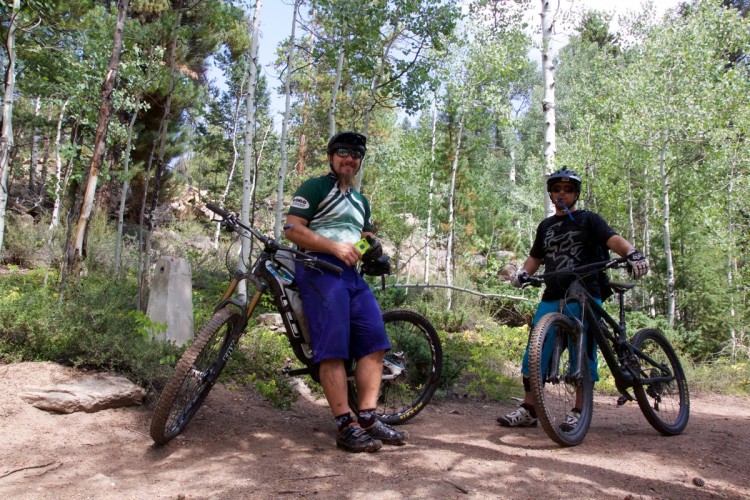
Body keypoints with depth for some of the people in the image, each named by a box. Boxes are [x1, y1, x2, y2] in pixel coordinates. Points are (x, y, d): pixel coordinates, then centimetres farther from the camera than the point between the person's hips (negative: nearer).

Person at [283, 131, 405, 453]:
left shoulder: (360, 201, 27)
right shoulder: (314, 187, 4)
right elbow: (293, 230, -7)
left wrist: (373, 251, 9)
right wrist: (334, 247, -16)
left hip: (352, 274, 8)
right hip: (320, 269, -8)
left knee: (375, 342, -3)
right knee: (333, 349, -13)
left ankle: (368, 418, 1)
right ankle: (346, 428, -11)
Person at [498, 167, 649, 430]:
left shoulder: (588, 219, 4)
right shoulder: (546, 225, 20)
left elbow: (613, 239, -12)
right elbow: (535, 257, 25)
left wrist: (633, 254, -33)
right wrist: (523, 273, 3)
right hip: (552, 298, 5)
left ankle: (578, 412, 8)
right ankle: (528, 410, 8)